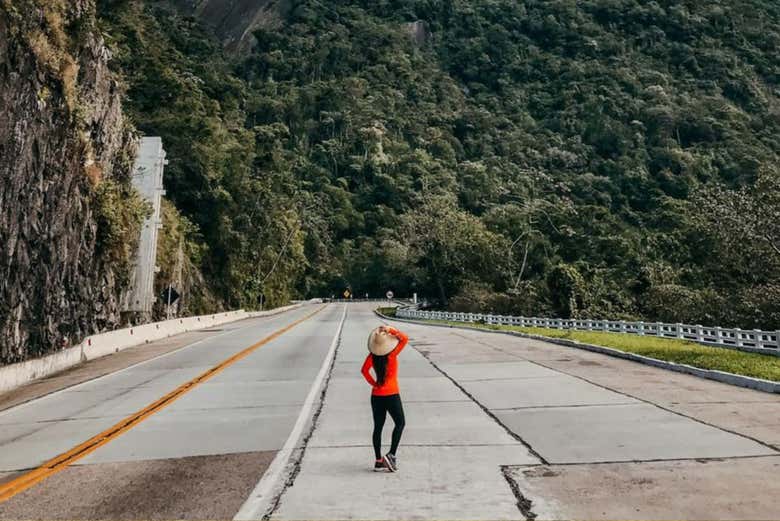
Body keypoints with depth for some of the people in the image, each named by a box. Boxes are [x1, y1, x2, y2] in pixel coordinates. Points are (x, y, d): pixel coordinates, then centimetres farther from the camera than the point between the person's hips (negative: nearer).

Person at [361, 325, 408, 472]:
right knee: (400, 423, 10)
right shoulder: (392, 354, -13)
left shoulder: (373, 355, -3)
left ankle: (378, 461, 15)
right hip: (391, 395, -5)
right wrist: (391, 330, -14)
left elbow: (364, 370, -3)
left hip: (376, 395, 5)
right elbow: (404, 338, -10)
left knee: (378, 427, 10)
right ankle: (391, 455, 0)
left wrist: (373, 383, 6)